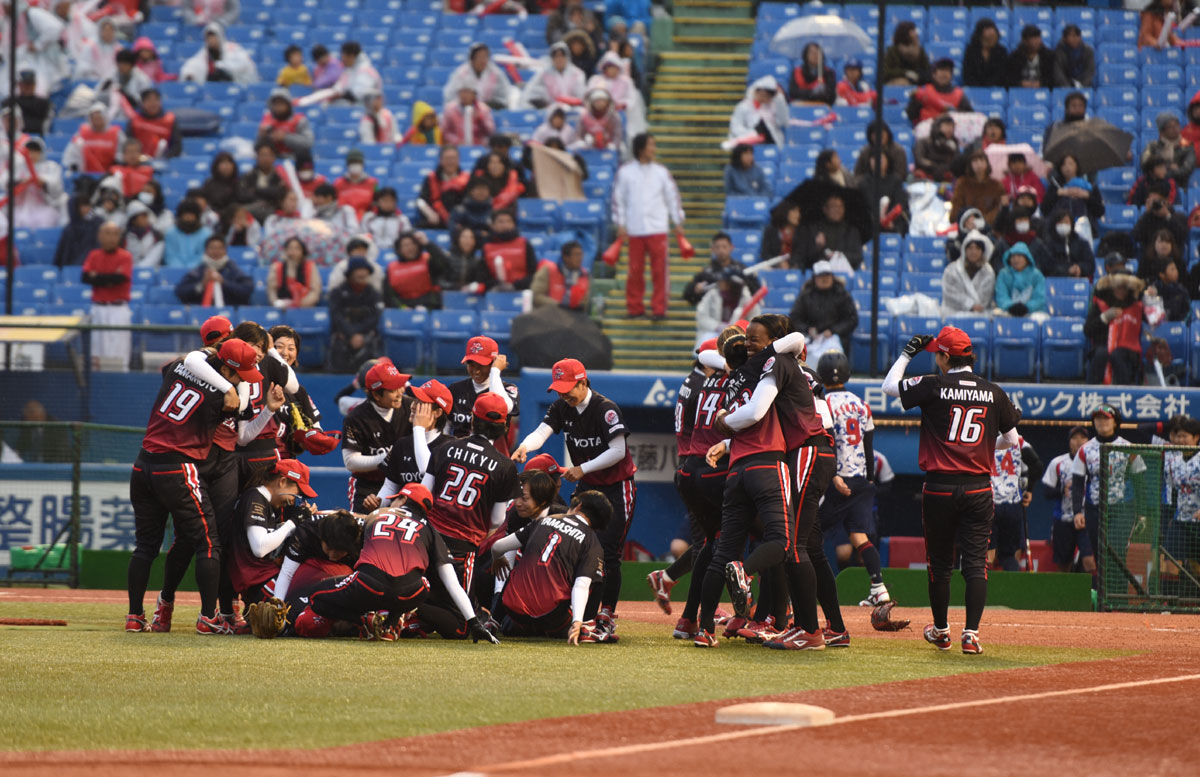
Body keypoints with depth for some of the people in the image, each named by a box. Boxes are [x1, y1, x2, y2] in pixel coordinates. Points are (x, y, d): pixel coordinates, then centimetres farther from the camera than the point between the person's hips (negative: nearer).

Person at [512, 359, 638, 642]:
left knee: (608, 552, -12)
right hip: (587, 485, 7)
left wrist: (583, 468, -28)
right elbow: (542, 431, -18)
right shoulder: (562, 407, -3)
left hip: (617, 486, -7)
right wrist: (525, 447, -40)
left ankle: (607, 621, -9)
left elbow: (618, 451, -24)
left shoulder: (605, 409, -22)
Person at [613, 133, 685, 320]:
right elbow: (618, 198, 6)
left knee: (659, 269, -4)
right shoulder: (625, 172, 2)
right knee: (635, 270, 2)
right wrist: (620, 224, 3)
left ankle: (659, 308, 0)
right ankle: (635, 307, 13)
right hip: (635, 229, 0)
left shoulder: (660, 172, 5)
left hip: (658, 228, 0)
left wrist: (678, 222, 8)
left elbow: (672, 196, 9)